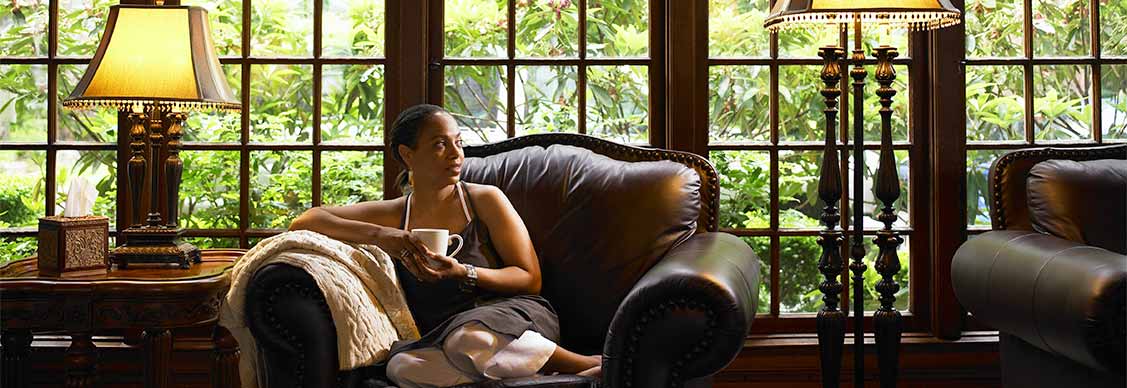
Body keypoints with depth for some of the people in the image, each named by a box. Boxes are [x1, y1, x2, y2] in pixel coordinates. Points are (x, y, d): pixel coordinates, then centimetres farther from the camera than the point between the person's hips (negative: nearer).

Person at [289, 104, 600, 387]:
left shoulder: (485, 200, 7)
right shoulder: (393, 215, 14)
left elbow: (530, 279, 4)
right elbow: (304, 221, 7)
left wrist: (464, 273, -14)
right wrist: (378, 235, -9)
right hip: (441, 337, 4)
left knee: (469, 340, -40)